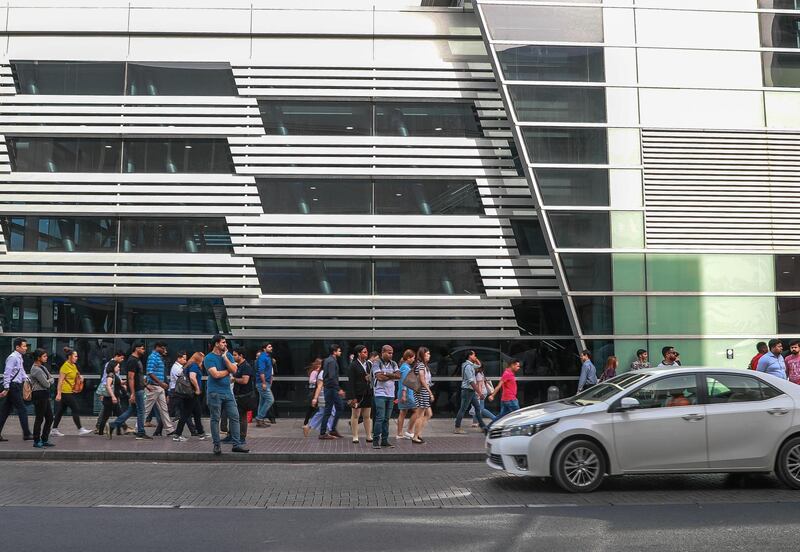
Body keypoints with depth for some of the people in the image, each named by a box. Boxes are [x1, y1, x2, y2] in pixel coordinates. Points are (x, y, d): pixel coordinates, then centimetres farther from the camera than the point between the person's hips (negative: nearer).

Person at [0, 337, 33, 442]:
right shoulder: (13, 357, -15)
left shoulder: (19, 358, 15)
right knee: (22, 410, -5)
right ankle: (26, 434, -1)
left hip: (16, 387, 10)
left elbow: (21, 372, 25)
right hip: (13, 386, -10)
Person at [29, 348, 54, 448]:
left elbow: (51, 379, 14)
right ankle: (37, 441, 5)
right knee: (39, 418, -4)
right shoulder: (36, 370, -16)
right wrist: (48, 382, 3)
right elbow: (46, 384, -18)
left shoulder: (42, 367, 15)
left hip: (45, 395, 10)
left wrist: (48, 381, -7)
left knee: (49, 418, 11)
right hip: (39, 395, -10)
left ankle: (44, 440, 19)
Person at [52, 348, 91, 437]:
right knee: (75, 410, -6)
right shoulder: (65, 366, -13)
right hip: (66, 392, -9)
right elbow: (60, 381, -17)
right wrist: (58, 393, -21)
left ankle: (54, 430, 17)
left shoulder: (74, 366, 12)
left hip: (71, 392, 9)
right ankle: (80, 429, -2)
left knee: (61, 411, 12)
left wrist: (79, 377, 8)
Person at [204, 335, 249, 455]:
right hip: (214, 393, -5)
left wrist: (225, 357, -9)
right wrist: (228, 371, -2)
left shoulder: (228, 355, 11)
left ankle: (236, 444, 5)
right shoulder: (209, 358, -6)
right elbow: (215, 374, -17)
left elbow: (234, 370, -3)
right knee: (215, 419, 2)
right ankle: (217, 445, 10)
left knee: (234, 417, 1)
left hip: (227, 391, 5)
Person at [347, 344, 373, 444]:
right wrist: (352, 397, -15)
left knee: (367, 416, 9)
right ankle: (355, 437, 8)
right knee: (355, 415, 3)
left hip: (367, 393, 5)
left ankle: (369, 436, 13)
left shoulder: (369, 364, 10)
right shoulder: (353, 365, -7)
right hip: (357, 393, -5)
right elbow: (351, 381, -10)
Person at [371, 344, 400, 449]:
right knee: (380, 418, -9)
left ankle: (384, 440, 13)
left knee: (386, 418, 8)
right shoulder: (377, 364, -4)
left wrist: (386, 374, -11)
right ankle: (376, 440, -4)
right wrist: (392, 376, -5)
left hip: (391, 394, 5)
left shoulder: (393, 364, 12)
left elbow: (398, 376, -1)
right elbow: (380, 377, -17)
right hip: (380, 394, -5)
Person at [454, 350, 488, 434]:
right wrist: (479, 393, -24)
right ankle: (457, 428, 1)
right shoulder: (467, 366, -18)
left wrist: (475, 359, 11)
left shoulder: (471, 365, 12)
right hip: (467, 390, -10)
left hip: (471, 391, 10)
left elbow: (479, 364, 32)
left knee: (477, 408, 9)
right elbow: (471, 381, -23)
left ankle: (483, 426, 12)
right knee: (463, 409, -4)